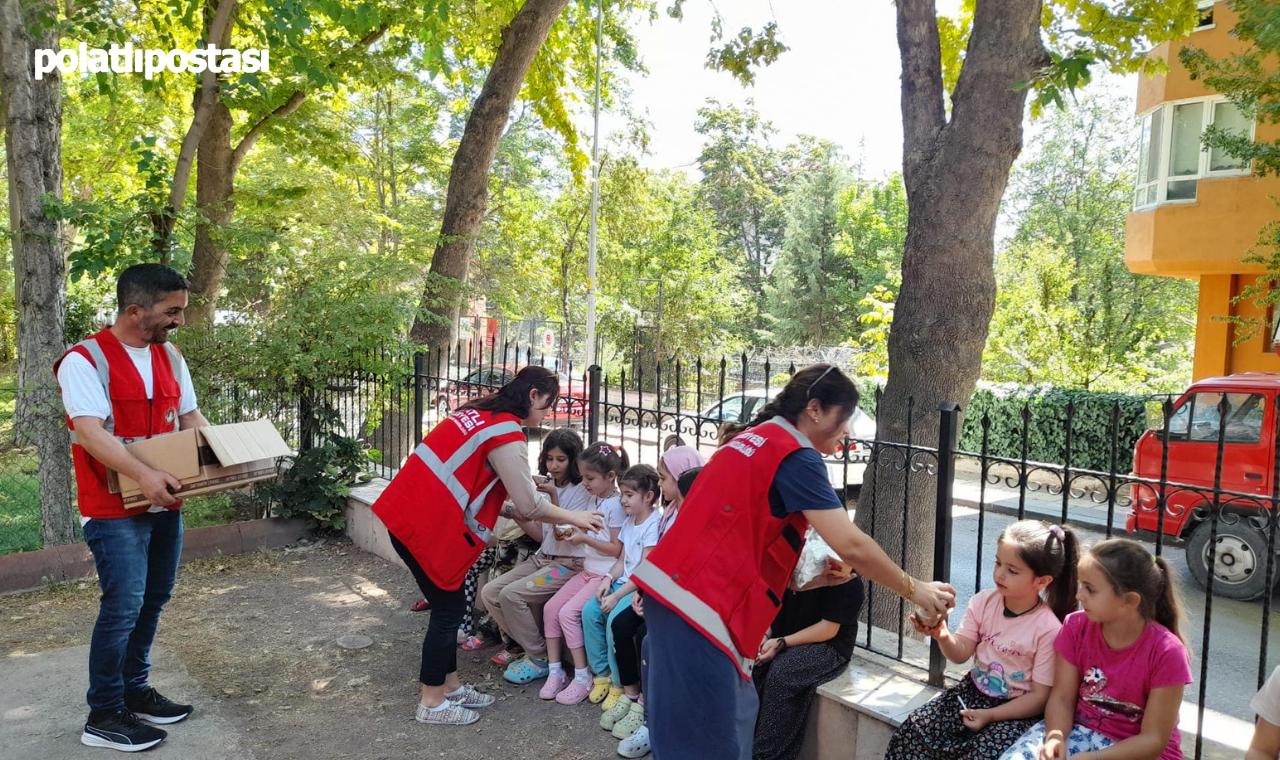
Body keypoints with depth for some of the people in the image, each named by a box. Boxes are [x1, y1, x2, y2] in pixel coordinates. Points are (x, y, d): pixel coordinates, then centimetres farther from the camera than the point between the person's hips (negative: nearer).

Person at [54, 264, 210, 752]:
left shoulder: (170, 357, 9)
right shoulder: (85, 360, -13)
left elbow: (190, 417, 13)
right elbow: (89, 432, -24)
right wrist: (143, 475, -36)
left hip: (165, 504, 7)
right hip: (114, 510, -7)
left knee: (153, 601, 14)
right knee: (123, 608, -5)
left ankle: (134, 691, 29)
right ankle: (103, 717, 11)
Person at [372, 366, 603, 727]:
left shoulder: (481, 413, 11)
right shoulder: (507, 436, -16)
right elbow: (529, 505, -12)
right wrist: (574, 517, 2)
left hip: (406, 512, 9)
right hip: (425, 526, -9)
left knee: (450, 603, 18)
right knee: (448, 608, 4)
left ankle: (450, 686, 31)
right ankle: (432, 703, 18)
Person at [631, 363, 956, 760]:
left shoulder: (758, 438, 18)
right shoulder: (796, 456, -10)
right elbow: (851, 547, -14)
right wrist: (914, 590, 1)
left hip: (674, 587, 10)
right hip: (699, 603, -10)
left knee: (734, 717, 18)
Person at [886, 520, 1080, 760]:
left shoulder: (1048, 630, -17)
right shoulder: (983, 602, -4)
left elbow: (1040, 697, -13)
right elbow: (961, 654, 0)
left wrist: (991, 715, -19)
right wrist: (943, 636, -23)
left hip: (1018, 709, -4)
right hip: (974, 692, 5)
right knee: (914, 728, -12)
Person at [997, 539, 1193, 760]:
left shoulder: (1166, 652, -17)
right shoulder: (1077, 627, -6)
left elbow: (1153, 740, -14)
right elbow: (1062, 698, -3)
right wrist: (1055, 737, -23)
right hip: (1079, 731, 4)